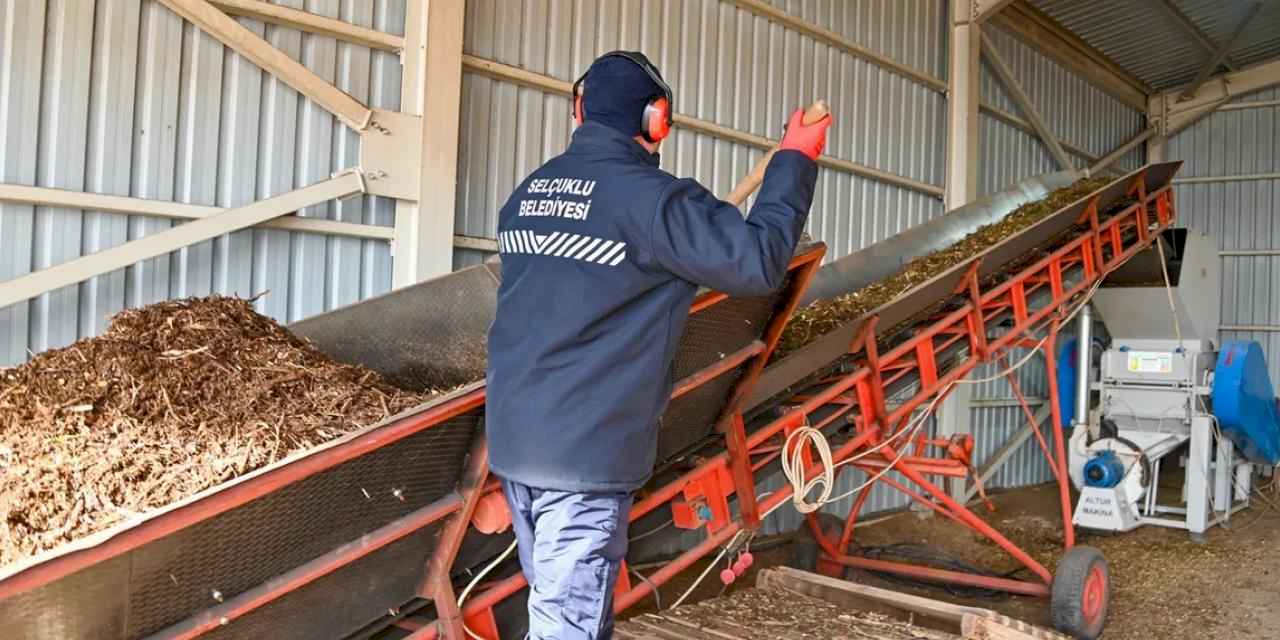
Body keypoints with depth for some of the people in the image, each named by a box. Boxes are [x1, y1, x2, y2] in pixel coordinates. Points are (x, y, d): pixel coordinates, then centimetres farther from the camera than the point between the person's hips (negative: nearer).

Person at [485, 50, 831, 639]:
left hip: (515, 438, 8)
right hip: (585, 453, -8)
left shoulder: (528, 193, 11)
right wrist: (795, 161, 0)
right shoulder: (650, 197, -13)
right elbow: (757, 261, -13)